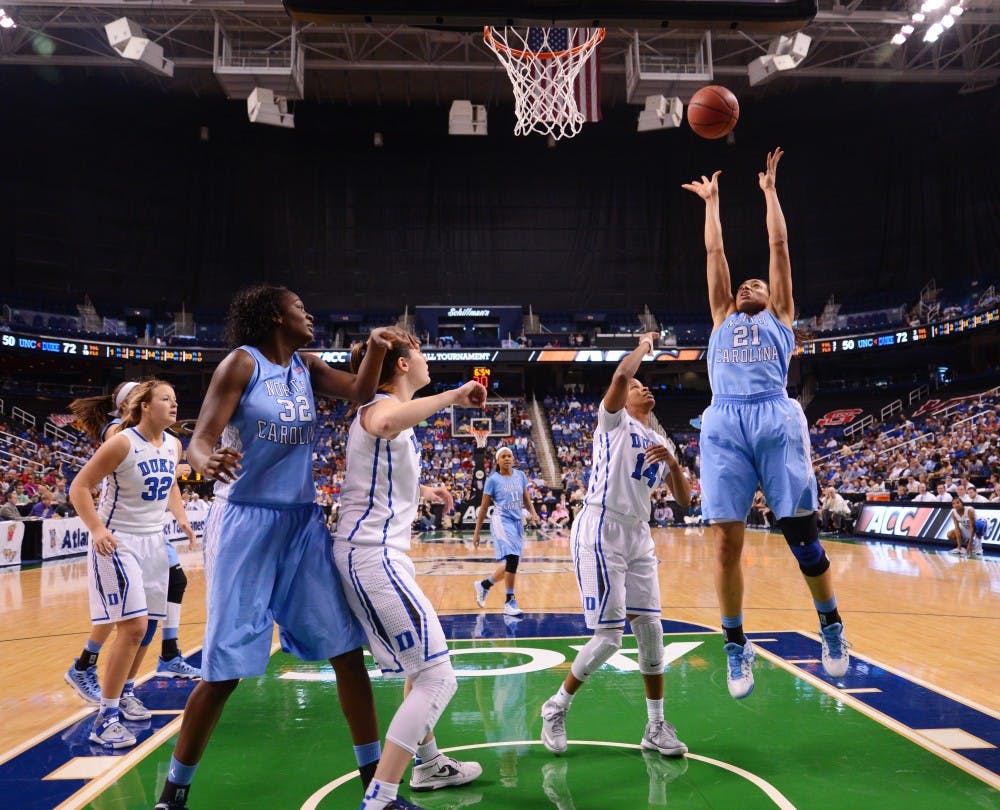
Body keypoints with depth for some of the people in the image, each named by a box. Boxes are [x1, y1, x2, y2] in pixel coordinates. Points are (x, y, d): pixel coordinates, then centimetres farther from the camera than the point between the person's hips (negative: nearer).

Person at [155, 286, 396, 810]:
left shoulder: (306, 366, 11)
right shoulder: (243, 362, -7)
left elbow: (360, 393, -3)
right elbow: (200, 439, -15)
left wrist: (376, 350, -20)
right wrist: (208, 463, -38)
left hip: (303, 522, 6)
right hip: (246, 522, -6)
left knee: (346, 648, 4)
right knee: (225, 667, -2)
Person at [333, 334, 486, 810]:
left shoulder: (389, 408, 18)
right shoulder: (382, 405, -12)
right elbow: (384, 426, -41)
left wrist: (423, 491, 43)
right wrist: (453, 397, -33)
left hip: (376, 554, 11)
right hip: (373, 556, -11)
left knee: (425, 663, 25)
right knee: (438, 678, -9)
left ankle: (428, 765, 40)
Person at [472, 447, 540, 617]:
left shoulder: (520, 475, 10)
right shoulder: (493, 479, -3)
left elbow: (526, 500, 17)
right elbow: (484, 508, 1)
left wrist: (534, 513, -4)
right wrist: (476, 533, 0)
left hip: (518, 522, 6)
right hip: (502, 521, -6)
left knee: (510, 564, 8)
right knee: (512, 559, -21)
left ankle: (484, 585, 31)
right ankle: (510, 602, -14)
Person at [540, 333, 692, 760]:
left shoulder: (659, 442, 19)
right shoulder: (615, 421, 0)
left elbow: (685, 500, 15)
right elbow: (621, 375, -21)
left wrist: (672, 461, -2)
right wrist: (645, 345, -2)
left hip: (638, 536, 7)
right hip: (601, 532, -7)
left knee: (650, 628, 4)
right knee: (609, 636, -9)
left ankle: (656, 726, 17)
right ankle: (556, 707, 11)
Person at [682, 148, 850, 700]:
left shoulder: (780, 319, 25)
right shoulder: (722, 320, 30)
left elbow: (778, 244, 26)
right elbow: (714, 252, 33)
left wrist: (769, 189, 33)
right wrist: (712, 200, 41)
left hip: (775, 418, -1)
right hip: (724, 423, 2)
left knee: (802, 535, -3)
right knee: (726, 542, -5)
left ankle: (831, 624, 21)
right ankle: (736, 644, 10)